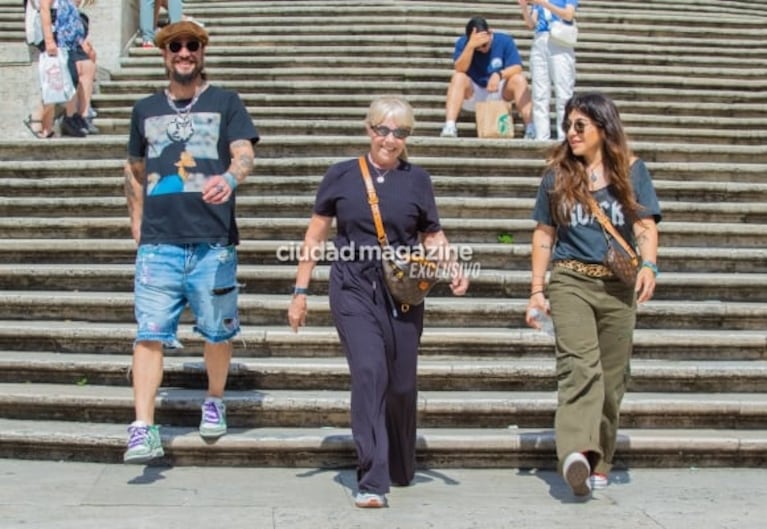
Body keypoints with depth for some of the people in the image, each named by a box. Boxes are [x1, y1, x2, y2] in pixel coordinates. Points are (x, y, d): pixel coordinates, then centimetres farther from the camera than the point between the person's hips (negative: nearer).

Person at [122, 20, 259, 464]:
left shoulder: (225, 102, 6)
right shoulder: (146, 109, 15)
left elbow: (245, 154, -9)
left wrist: (229, 178, -30)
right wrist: (137, 218, 19)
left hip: (213, 241, -2)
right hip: (158, 243, 2)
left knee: (217, 331, 9)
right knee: (151, 334, -6)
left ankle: (215, 402, 33)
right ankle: (144, 429, -7)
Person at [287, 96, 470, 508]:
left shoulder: (417, 179, 6)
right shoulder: (341, 175, 2)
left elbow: (433, 235, 13)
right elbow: (315, 236, 7)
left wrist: (453, 270, -6)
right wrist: (300, 292, 4)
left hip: (403, 293, 2)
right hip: (354, 290, -2)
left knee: (401, 384, 9)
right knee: (370, 374, -17)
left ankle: (401, 471, 33)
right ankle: (372, 481, -13)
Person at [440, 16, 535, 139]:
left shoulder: (505, 41, -9)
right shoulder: (462, 43, -10)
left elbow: (517, 68, -17)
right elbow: (460, 69, -25)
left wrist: (499, 74, -36)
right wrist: (471, 46, -37)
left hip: (499, 94, 0)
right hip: (472, 95, 0)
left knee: (518, 79, -26)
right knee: (458, 77, -29)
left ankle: (530, 128, -33)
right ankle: (449, 126, -39)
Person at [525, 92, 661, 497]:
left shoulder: (632, 171, 6)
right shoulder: (558, 175, 7)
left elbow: (646, 225, 1)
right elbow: (544, 234, 10)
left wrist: (648, 265, -18)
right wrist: (537, 291, 6)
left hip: (618, 285, 2)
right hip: (571, 281, -2)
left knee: (612, 377, 7)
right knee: (579, 364, -22)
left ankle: (598, 462, 19)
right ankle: (576, 452, -37)